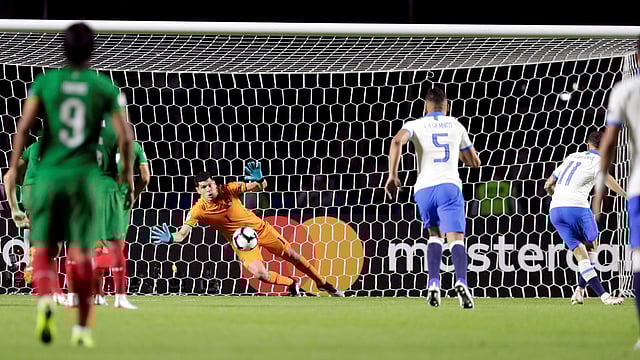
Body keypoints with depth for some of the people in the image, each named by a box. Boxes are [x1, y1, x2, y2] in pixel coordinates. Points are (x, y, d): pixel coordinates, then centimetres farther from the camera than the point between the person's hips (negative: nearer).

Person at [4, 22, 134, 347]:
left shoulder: (45, 81, 1)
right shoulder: (105, 88, 1)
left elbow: (24, 125, -7)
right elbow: (124, 136, -2)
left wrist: (13, 168, -1)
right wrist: (127, 171, 14)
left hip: (49, 173, 0)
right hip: (85, 174, 0)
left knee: (43, 247, 8)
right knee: (82, 252, 6)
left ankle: (45, 301, -20)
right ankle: (82, 327, 8)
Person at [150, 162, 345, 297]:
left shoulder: (228, 190, -18)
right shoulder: (198, 210, -20)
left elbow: (259, 187, -14)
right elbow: (183, 233, -23)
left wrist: (259, 180, -38)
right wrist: (171, 238, -44)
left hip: (259, 227, 1)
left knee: (291, 256, 8)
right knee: (259, 273, -20)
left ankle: (323, 283, 28)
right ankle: (292, 284, 10)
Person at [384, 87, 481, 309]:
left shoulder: (416, 125, 12)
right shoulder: (456, 126, 17)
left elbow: (397, 141, -11)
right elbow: (474, 162, 25)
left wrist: (392, 175, -10)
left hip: (424, 188, 1)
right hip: (450, 185, -1)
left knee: (434, 234, 21)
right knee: (456, 238, -11)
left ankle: (433, 284, 3)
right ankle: (461, 282, -37)